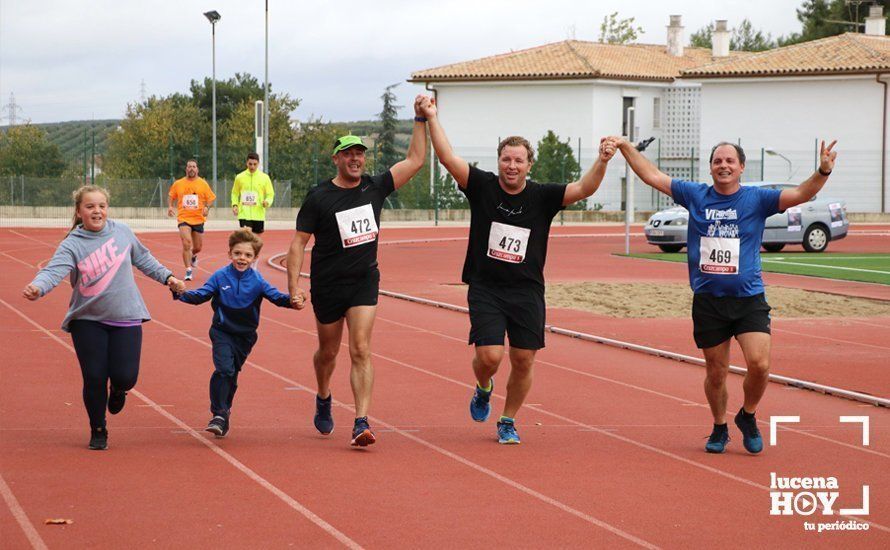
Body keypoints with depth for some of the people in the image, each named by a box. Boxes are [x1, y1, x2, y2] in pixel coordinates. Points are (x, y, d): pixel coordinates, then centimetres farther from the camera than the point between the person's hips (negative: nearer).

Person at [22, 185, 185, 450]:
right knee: (94, 379, -4)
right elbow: (54, 270, -27)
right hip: (87, 321, -2)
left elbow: (143, 259, 18)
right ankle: (98, 431, 20)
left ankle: (118, 389, 32)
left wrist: (167, 277, 18)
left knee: (124, 376, -8)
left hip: (126, 319, 2)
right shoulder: (72, 245, -10)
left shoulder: (122, 231, 0)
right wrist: (37, 287, -46)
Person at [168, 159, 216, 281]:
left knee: (198, 247, 11)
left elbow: (211, 198, 6)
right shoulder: (178, 184, 3)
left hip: (198, 219, 2)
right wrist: (170, 206, -3)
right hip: (183, 219, -1)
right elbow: (171, 196, 16)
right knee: (186, 243, -20)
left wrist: (207, 207, -14)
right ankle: (188, 271, -14)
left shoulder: (203, 184, 2)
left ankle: (193, 256, 48)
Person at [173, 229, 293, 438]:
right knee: (224, 369, -21)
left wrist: (291, 300, -32)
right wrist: (181, 294, -27)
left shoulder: (257, 281, -6)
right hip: (222, 332, -2)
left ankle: (224, 410, 33)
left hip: (245, 336, 2)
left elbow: (276, 296, -12)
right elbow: (200, 295, -9)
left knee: (232, 375, 13)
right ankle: (219, 414, -16)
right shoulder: (220, 277, -7)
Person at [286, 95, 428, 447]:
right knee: (328, 352, 15)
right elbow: (299, 242, -7)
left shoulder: (375, 188, 0)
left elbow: (415, 160, 2)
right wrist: (293, 286, -15)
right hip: (328, 285, -1)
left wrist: (421, 119, -4)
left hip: (365, 280, 1)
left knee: (361, 350, -12)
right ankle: (323, 398, 46)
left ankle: (361, 423, -18)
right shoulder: (319, 197, -10)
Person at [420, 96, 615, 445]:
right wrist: (432, 118, -15)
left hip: (528, 291, 2)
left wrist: (602, 162, -26)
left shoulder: (542, 197, 1)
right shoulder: (482, 187, -1)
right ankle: (483, 390, 23)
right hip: (485, 288, -2)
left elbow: (584, 189, -10)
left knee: (523, 361, 3)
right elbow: (447, 158, -8)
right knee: (490, 356, -13)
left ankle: (508, 422, 23)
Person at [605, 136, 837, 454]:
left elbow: (801, 194, -8)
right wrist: (624, 146, 1)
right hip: (708, 301, 1)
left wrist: (823, 171, -25)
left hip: (749, 299, -1)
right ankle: (719, 429, 32)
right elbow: (652, 176, 8)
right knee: (716, 373, 9)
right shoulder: (695, 195, 6)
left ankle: (748, 417, 12)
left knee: (759, 365, -16)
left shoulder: (757, 199, 2)